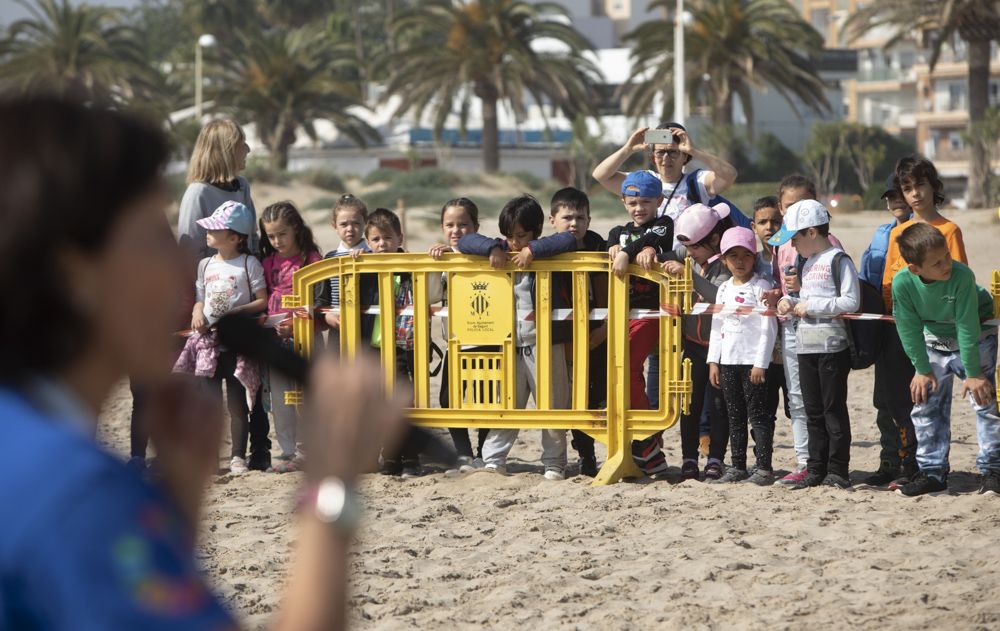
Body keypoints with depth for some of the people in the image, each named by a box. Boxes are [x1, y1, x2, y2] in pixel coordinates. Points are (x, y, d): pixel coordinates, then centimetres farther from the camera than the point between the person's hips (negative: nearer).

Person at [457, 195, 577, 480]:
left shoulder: (546, 254, -2)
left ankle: (554, 464, 12)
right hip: (509, 343, 3)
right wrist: (492, 248, -14)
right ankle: (493, 460, 10)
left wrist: (533, 249, -25)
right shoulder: (502, 252, 8)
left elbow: (569, 240, -20)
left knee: (551, 406, 4)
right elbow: (465, 242, 3)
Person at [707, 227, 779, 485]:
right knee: (735, 415, 10)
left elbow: (768, 328, -11)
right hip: (728, 361, 6)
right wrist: (713, 361, 11)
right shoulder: (724, 289, 13)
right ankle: (737, 466, 16)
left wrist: (761, 363, -15)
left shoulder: (761, 287, -7)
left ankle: (764, 467, -4)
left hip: (753, 360, -6)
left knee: (757, 414, -5)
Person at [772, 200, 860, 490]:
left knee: (834, 408, -4)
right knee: (813, 411, 10)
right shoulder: (807, 262, 16)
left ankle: (838, 470, 0)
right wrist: (790, 302, 6)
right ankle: (816, 469, 14)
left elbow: (851, 302, -19)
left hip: (832, 346, -8)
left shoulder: (838, 260, -11)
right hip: (806, 346, 8)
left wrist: (810, 305, -18)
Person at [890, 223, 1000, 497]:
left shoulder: (962, 276, -34)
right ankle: (932, 472, 13)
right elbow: (910, 330, -14)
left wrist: (974, 373, -23)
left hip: (975, 339, -3)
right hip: (934, 341, 3)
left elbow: (967, 327, -28)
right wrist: (922, 369, -8)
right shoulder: (902, 283, -27)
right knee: (925, 405, 3)